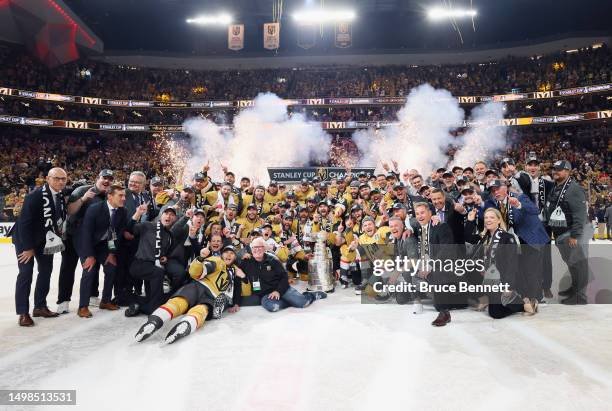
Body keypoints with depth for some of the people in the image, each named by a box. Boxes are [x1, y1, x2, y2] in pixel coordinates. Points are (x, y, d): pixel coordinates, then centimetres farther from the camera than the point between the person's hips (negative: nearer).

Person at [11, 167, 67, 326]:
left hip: (45, 239, 7)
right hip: (25, 237, -7)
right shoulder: (35, 196, -26)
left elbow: (61, 216, 7)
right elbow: (24, 222, -25)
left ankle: (40, 306, 21)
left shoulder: (60, 196, -7)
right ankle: (23, 313, 1)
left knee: (46, 270, 9)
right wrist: (28, 247, -22)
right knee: (26, 273, -8)